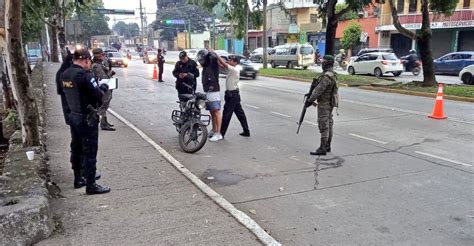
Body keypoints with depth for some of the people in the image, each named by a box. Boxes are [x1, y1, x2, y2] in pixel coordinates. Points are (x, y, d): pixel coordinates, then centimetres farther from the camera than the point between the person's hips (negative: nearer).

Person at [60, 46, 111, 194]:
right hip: (87, 119, -8)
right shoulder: (85, 75, -21)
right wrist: (104, 87, 0)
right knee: (90, 152, -1)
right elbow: (98, 95, -20)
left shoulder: (65, 75, 4)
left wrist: (97, 87, 9)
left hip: (73, 116, 8)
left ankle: (78, 179, 31)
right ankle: (91, 185, 6)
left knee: (76, 149, 18)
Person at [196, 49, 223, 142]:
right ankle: (214, 131, 24)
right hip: (207, 93, 9)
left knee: (216, 113, -7)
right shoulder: (205, 67, 17)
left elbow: (214, 57, -29)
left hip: (214, 92, -9)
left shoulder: (213, 65, -9)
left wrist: (209, 53, -10)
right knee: (212, 113, 14)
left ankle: (218, 134, -7)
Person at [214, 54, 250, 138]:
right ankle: (246, 131, 18)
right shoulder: (231, 70, 11)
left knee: (226, 114, -5)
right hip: (234, 94, 10)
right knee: (240, 113, 12)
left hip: (232, 95, -10)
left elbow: (223, 64, -25)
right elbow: (222, 66, 6)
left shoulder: (234, 70, -17)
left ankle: (222, 133, 1)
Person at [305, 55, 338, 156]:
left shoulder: (327, 76, -21)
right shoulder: (331, 74, 12)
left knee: (323, 125, -8)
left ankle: (322, 149, -6)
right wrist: (311, 94, 11)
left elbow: (319, 90, -22)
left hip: (324, 103, -10)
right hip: (329, 102, 10)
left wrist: (310, 100, -16)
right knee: (328, 124, 13)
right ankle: (327, 146, 21)